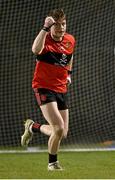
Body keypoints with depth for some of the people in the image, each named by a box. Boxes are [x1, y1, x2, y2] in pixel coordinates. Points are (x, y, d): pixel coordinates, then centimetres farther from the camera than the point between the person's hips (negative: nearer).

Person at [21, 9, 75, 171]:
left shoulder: (70, 40, 1)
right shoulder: (46, 40, -18)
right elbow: (36, 50, -44)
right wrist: (46, 28, -46)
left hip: (61, 89, 6)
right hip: (44, 88, -6)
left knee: (62, 133, 9)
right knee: (59, 128, -20)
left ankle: (33, 127, 37)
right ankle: (52, 163, 4)